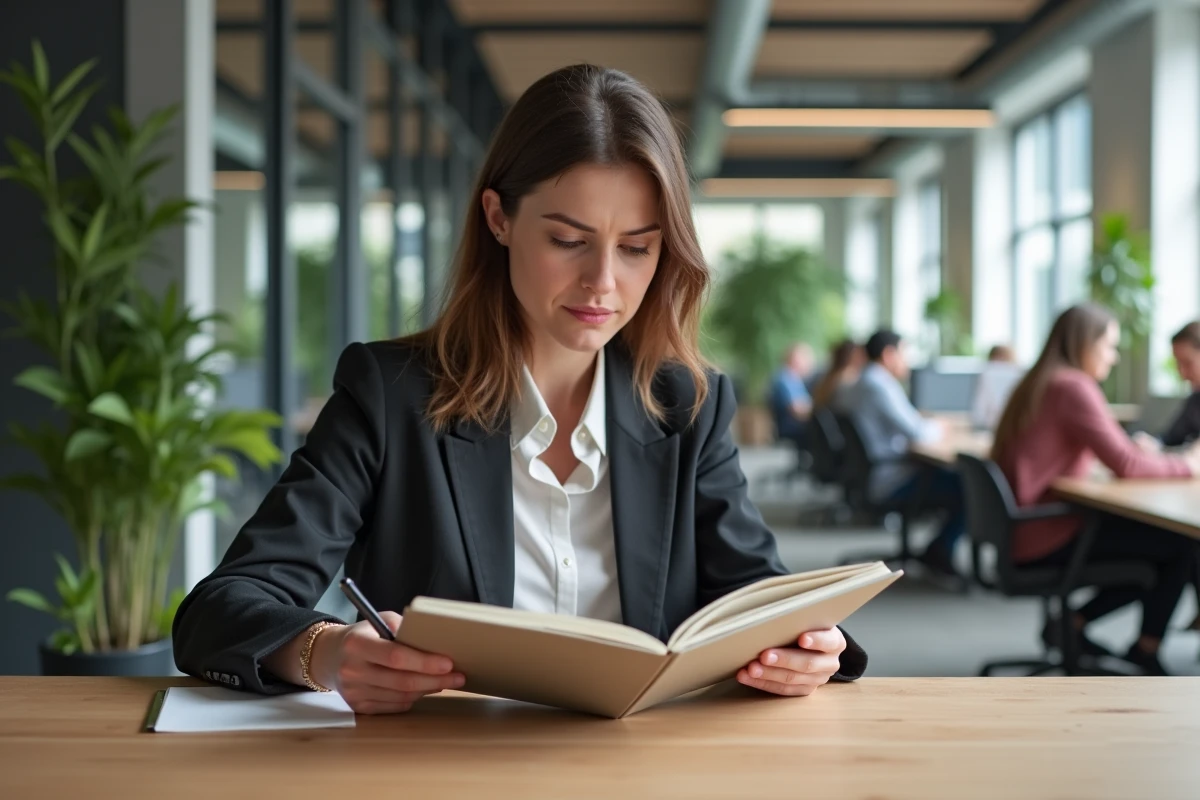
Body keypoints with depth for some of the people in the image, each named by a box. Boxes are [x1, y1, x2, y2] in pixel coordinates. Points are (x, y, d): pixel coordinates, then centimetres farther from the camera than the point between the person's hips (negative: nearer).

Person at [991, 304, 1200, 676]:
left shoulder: (1037, 384, 13)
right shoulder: (1073, 387, -15)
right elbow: (1125, 463, -20)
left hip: (1021, 531, 10)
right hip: (1045, 540, -10)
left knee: (1153, 541, 18)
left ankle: (1071, 623, 15)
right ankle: (1145, 651, 9)